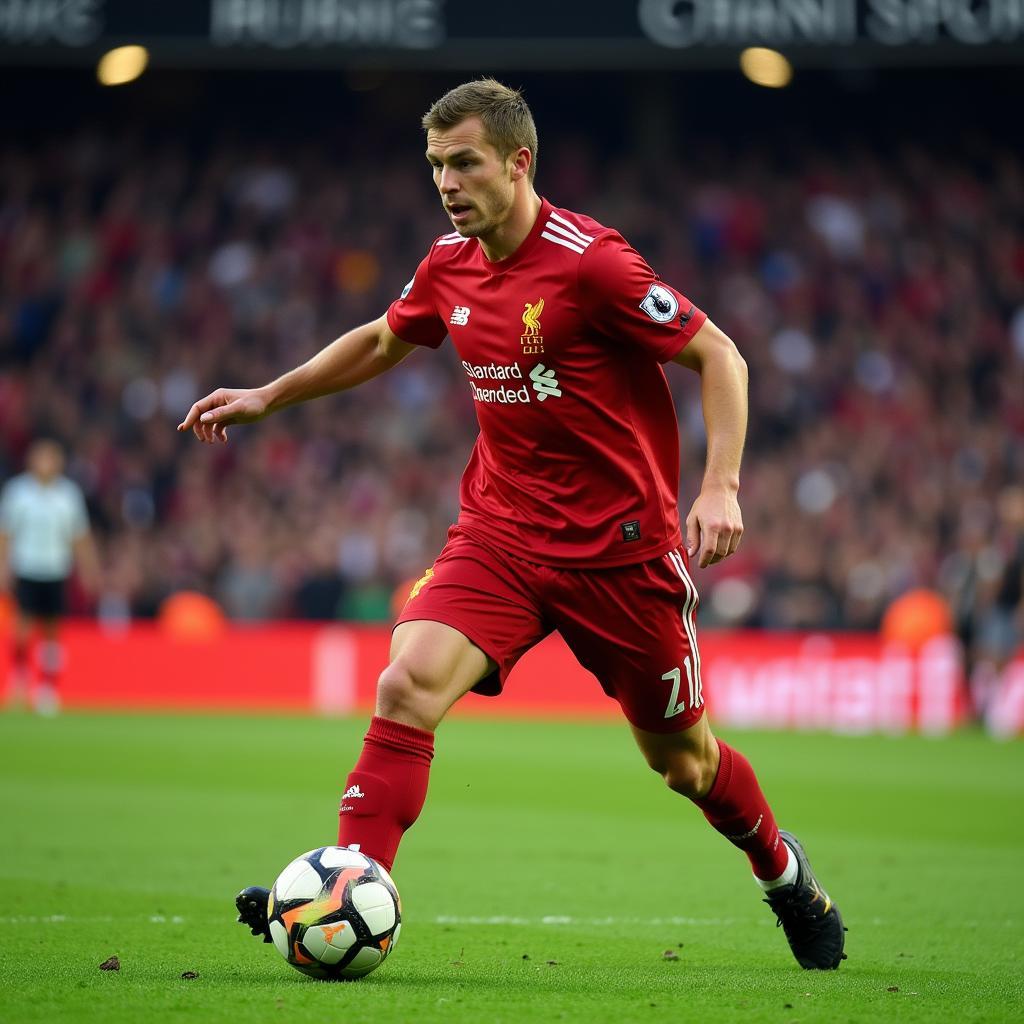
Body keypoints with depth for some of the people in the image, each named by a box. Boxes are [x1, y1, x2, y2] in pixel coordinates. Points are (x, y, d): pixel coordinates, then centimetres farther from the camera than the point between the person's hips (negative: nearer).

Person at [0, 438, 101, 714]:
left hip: (56, 571, 2)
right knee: (26, 623, -13)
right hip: (26, 569, -2)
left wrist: (88, 568, 7)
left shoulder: (69, 493, 4)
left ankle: (47, 689, 9)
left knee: (52, 629, 2)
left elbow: (80, 536, 11)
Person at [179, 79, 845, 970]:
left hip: (621, 545, -4)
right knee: (408, 683, -21)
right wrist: (267, 398, 22)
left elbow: (718, 355, -12)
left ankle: (783, 871, 39)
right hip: (499, 534, 5)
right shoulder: (449, 265, 2)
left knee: (679, 755, 10)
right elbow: (383, 341, 24)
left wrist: (721, 486, -23)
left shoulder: (589, 260, -17)